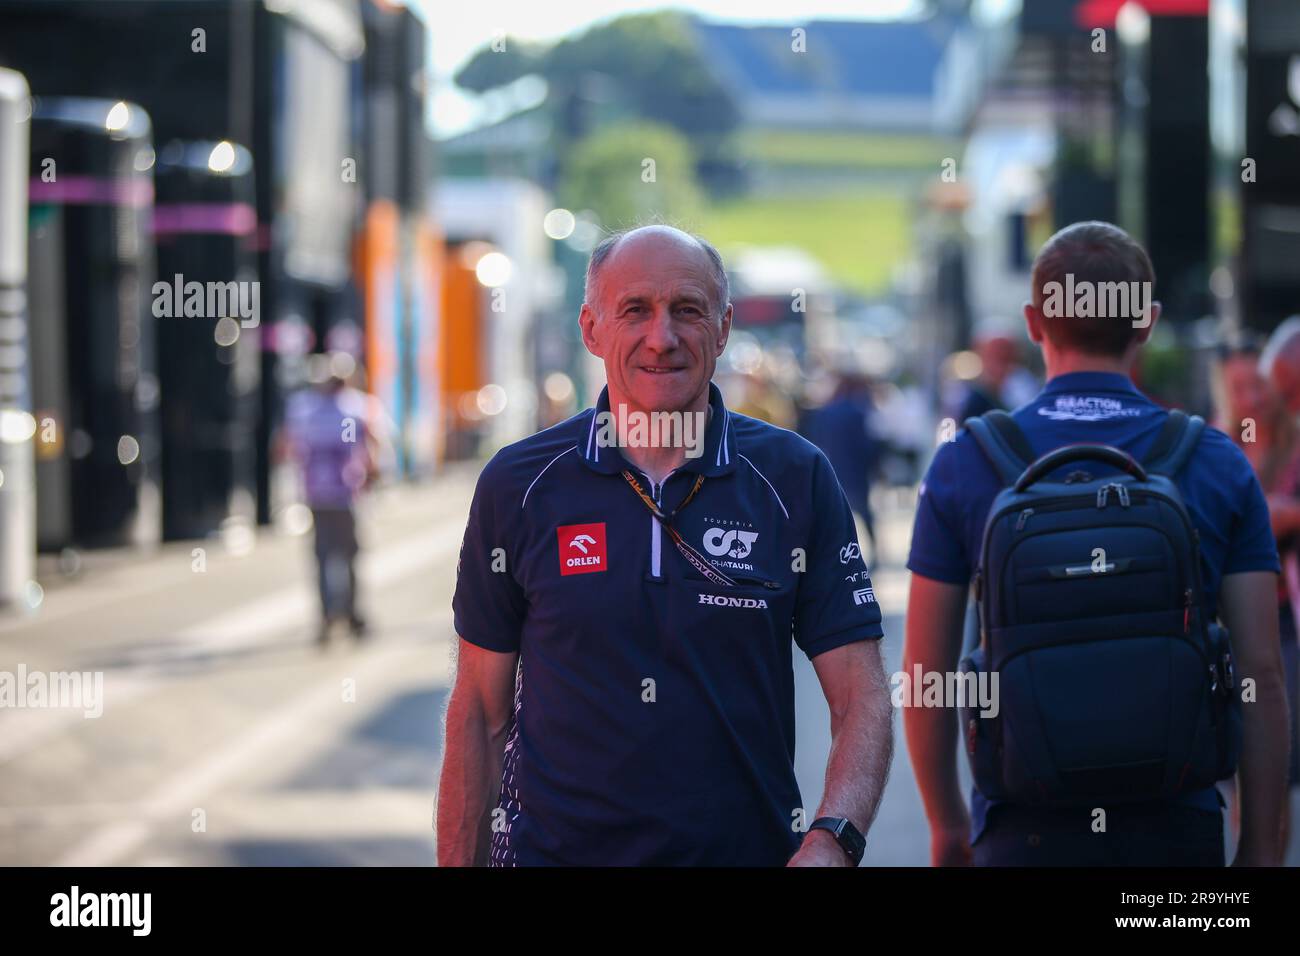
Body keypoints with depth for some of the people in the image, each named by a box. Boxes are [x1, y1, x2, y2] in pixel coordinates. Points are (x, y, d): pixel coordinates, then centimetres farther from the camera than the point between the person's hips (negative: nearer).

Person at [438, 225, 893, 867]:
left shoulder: (795, 480, -3)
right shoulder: (518, 485, -2)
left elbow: (861, 699, -6)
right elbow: (479, 714, 2)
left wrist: (831, 840, -23)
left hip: (749, 849, 0)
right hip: (551, 849, 0)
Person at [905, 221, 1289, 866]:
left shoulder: (963, 463, 0)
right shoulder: (1220, 464, 2)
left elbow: (925, 671, 2)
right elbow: (1262, 674, 0)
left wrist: (945, 824, 14)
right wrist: (1260, 847, 6)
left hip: (1025, 829, -1)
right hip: (1178, 823, 1)